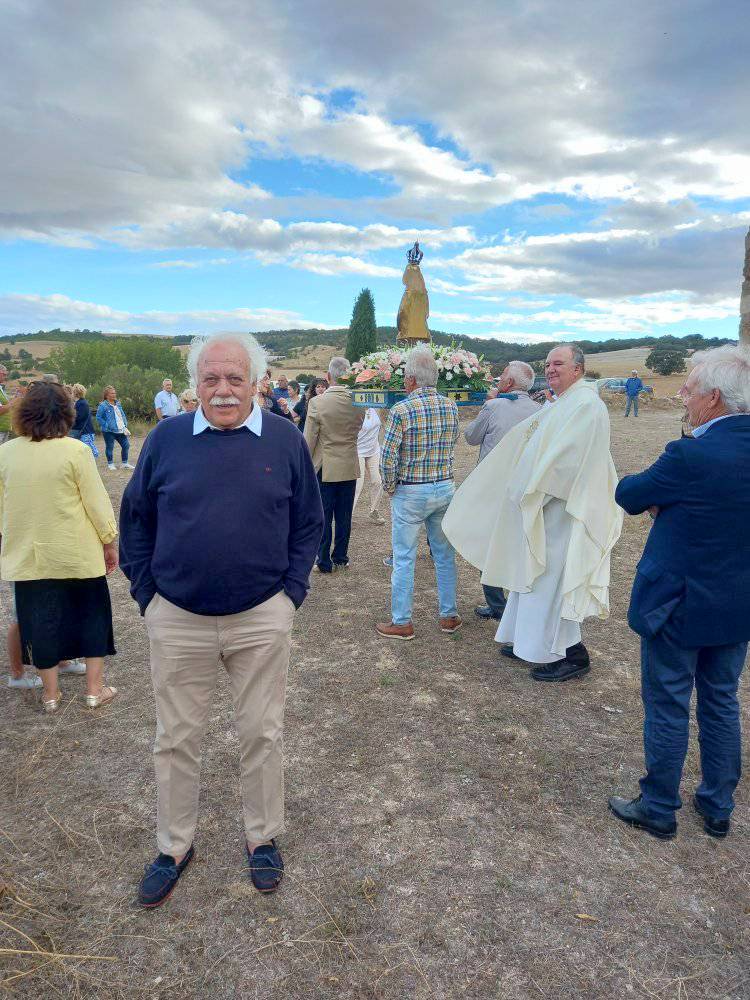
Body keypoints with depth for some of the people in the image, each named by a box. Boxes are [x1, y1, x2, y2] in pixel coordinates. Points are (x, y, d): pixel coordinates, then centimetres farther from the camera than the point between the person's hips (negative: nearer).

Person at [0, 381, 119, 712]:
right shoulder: (75, 451, -15)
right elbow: (97, 502, -12)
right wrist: (110, 542, 0)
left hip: (29, 556, 3)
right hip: (77, 554, -3)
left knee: (41, 621, 15)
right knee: (90, 616, 14)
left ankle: (50, 693, 27)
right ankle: (94, 689, 22)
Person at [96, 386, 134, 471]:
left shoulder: (117, 403, 11)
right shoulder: (103, 405, -10)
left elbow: (122, 415, 18)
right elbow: (98, 418, -9)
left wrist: (125, 425, 8)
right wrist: (106, 425, -14)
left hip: (120, 430, 6)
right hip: (109, 431, -6)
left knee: (126, 445, 6)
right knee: (109, 447, 2)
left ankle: (124, 463, 19)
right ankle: (110, 464, 15)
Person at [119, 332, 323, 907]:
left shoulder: (285, 440, -2)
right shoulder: (166, 439, -1)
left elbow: (309, 522, 5)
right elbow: (135, 520, 7)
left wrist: (292, 591, -2)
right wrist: (147, 593, 2)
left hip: (263, 619, 0)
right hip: (177, 620, 1)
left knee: (262, 733, 13)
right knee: (177, 738, 14)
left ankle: (263, 838, 35)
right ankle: (174, 846, 35)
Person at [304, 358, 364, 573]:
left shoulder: (317, 402, -15)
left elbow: (309, 440, -11)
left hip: (324, 468, -3)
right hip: (350, 468, 3)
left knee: (323, 517, 6)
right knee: (344, 517, 13)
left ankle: (324, 562, 13)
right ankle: (340, 558, 22)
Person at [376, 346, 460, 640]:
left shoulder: (401, 410, -15)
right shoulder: (451, 407, 1)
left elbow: (388, 458, -16)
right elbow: (451, 447, 9)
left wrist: (390, 489, -2)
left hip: (410, 493, -5)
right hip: (445, 488, 5)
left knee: (404, 559, 5)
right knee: (444, 555, 15)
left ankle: (401, 622, 13)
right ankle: (449, 616, 26)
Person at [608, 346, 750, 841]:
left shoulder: (691, 456, -25)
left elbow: (628, 494, -12)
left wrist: (657, 495, 7)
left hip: (679, 604, -7)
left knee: (667, 707, 10)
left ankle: (658, 809, 27)